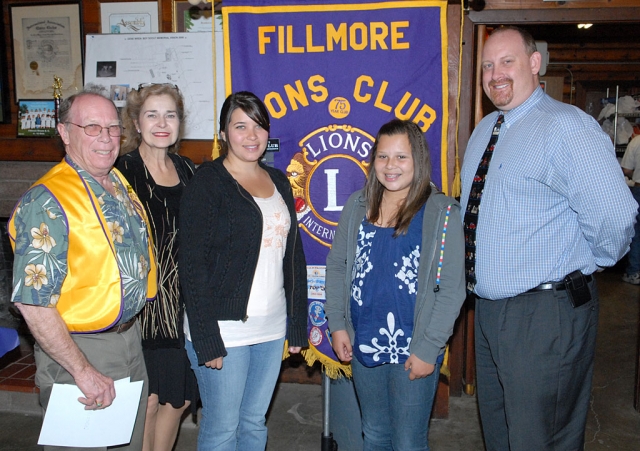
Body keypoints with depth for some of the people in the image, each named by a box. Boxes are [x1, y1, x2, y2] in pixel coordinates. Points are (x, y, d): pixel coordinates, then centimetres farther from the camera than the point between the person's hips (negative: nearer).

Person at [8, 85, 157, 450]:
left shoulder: (121, 184, 3)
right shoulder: (48, 202, -21)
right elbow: (33, 302, -23)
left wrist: (133, 327, 10)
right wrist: (84, 372, -21)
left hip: (131, 338, 8)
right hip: (79, 350, -7)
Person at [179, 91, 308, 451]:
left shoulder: (278, 182, 11)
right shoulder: (208, 182, -8)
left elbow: (294, 256, 14)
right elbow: (193, 264, -13)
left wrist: (298, 324, 10)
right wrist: (206, 340, -17)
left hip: (271, 328, 6)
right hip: (224, 329, -6)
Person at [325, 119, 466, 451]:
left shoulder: (441, 213, -10)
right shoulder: (357, 206, 3)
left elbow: (452, 289, -11)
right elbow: (337, 265, 9)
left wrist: (428, 349, -14)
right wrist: (337, 323, 4)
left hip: (412, 353, -4)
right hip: (362, 346, 5)